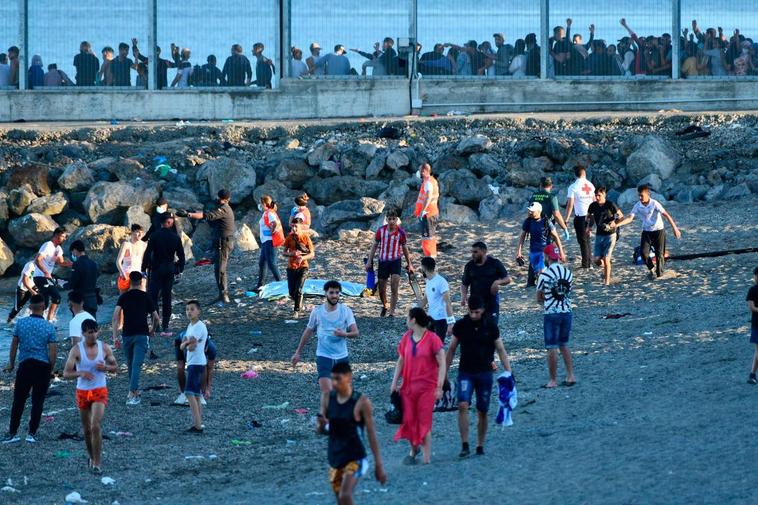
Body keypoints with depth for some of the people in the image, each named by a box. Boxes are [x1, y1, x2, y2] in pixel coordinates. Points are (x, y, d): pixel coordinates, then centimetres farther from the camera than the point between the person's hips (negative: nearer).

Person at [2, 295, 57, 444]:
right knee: (38, 402, 7)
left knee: (18, 401, 8)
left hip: (25, 365, 1)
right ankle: (32, 434, 9)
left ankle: (12, 433, 10)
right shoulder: (49, 327, -6)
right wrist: (51, 369, 7)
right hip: (43, 366, -1)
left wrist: (11, 364, 16)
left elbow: (14, 344, 4)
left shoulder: (21, 323, -2)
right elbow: (53, 351, -7)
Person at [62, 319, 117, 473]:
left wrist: (105, 367, -14)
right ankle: (92, 458, 32)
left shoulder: (104, 348, -2)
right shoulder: (76, 350, -7)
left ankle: (97, 463, -13)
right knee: (86, 429, 12)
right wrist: (80, 373, -28)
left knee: (96, 426, -16)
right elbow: (66, 373, -8)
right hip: (82, 391, 1)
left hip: (100, 391, -1)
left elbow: (115, 368, 9)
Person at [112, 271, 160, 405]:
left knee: (130, 364, 19)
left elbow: (116, 316, -7)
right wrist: (152, 330, 24)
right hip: (142, 335, -2)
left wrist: (115, 336, -7)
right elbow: (155, 317, 5)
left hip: (127, 334, 2)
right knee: (136, 365, -9)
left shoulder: (123, 297, 5)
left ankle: (135, 391, 31)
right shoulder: (146, 297, 4)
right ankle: (132, 394, -21)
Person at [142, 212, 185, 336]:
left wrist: (144, 268, -6)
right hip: (170, 270, 3)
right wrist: (180, 269, 17)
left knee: (152, 296, 1)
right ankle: (165, 328, 8)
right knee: (167, 298, 8)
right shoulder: (175, 237, -1)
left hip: (156, 270, -3)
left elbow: (148, 253, -12)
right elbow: (181, 255, 5)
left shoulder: (155, 236, -10)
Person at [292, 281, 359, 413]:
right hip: (324, 356, -2)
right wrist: (298, 353, 15)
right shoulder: (317, 311, -1)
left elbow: (356, 333, -8)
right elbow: (308, 332, 11)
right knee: (327, 391, -16)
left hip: (341, 357, 2)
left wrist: (344, 334, -31)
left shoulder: (346, 311, -2)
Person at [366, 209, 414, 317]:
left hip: (395, 261, -2)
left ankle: (392, 312, -6)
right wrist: (369, 261, 3)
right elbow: (375, 246, 7)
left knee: (394, 289, -12)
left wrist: (409, 265, 10)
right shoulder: (381, 230, -3)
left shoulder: (401, 232, -6)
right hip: (383, 261, 2)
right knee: (381, 290, 10)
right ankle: (385, 306, 37)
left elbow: (404, 248, 6)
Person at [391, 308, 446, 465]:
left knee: (424, 422, -4)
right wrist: (394, 382, 8)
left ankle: (427, 458, 2)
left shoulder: (432, 339, -10)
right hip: (408, 386, 5)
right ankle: (413, 450, 27)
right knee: (409, 420, 6)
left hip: (427, 387, -5)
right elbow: (401, 361, 13)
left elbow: (442, 364, -9)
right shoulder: (406, 337, 6)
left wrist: (439, 387, -14)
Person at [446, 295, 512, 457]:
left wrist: (508, 373, -6)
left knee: (482, 412, 5)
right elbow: (451, 350, 6)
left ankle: (480, 446, 18)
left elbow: (501, 350, 1)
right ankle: (464, 445, -17)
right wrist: (444, 373, 5)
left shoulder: (490, 326, -3)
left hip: (485, 373, 0)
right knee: (463, 405, -19)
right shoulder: (460, 325, -2)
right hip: (465, 372, 0)